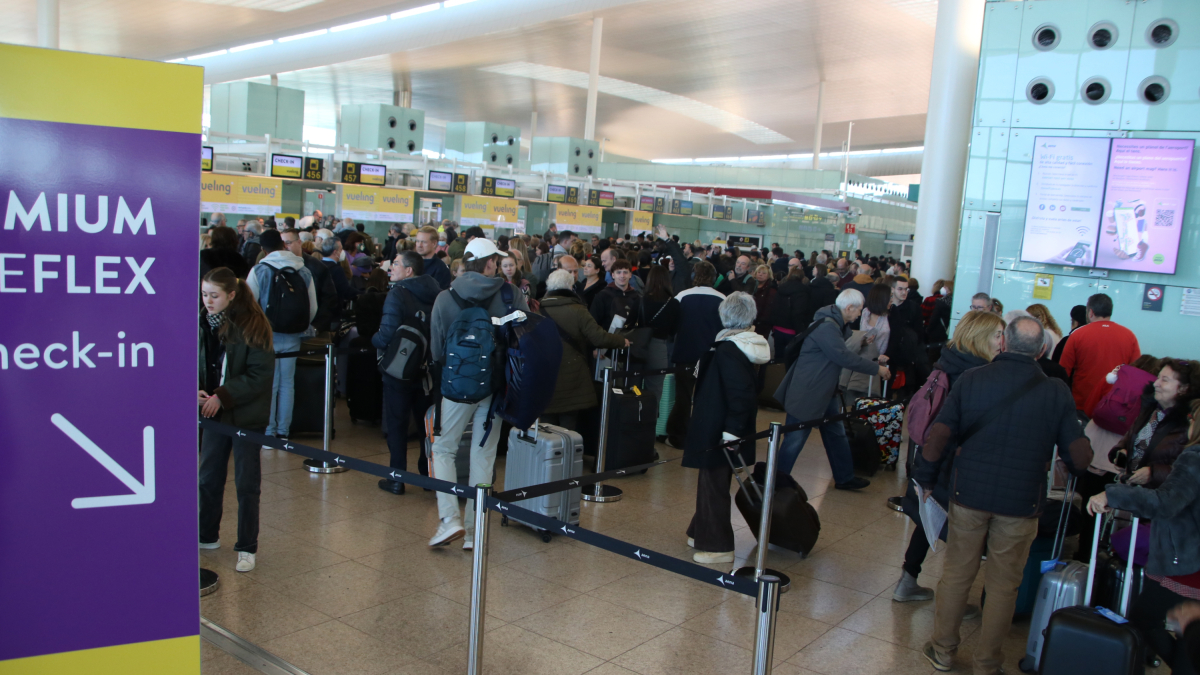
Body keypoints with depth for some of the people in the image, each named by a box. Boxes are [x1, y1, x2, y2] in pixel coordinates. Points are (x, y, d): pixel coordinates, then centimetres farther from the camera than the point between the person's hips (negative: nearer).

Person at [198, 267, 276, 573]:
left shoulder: (252, 326, -15)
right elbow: (196, 364, 8)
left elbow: (261, 374, -16)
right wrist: (196, 392, -11)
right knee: (208, 478, 15)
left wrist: (222, 396, -19)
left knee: (247, 483, 5)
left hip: (246, 415, -5)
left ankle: (247, 548, 17)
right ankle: (208, 536, 34)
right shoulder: (203, 324, 1)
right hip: (213, 412, 5)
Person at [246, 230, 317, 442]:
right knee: (287, 383, 10)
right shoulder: (304, 272, 3)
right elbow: (313, 308, 5)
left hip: (267, 335, -3)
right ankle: (283, 432, 14)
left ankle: (268, 432, 7)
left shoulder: (259, 270, -8)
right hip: (292, 338, 3)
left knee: (268, 384, 4)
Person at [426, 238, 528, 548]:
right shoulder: (512, 295, -5)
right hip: (498, 386, 1)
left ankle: (449, 519, -2)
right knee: (484, 455, 10)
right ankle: (474, 530, 13)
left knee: (443, 449, 12)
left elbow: (437, 349, 0)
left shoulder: (445, 298, -6)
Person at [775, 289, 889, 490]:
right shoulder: (826, 326, -23)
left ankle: (844, 478, 34)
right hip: (806, 393, -11)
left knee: (836, 434, 19)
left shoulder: (836, 324, 10)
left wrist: (875, 362, 9)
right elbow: (844, 357, -24)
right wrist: (877, 369, -14)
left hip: (825, 392, 11)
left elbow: (843, 354, 16)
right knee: (794, 441, -2)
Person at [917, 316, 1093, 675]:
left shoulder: (971, 380, -6)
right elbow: (1079, 457, -8)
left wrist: (927, 480, 4)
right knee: (1003, 585, 13)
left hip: (969, 496, 1)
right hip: (1021, 503, 0)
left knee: (956, 575, 14)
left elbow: (938, 436, -9)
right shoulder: (1056, 392, -7)